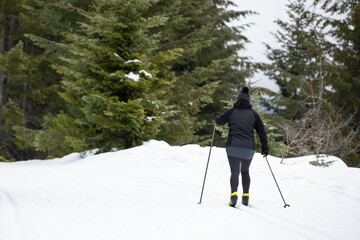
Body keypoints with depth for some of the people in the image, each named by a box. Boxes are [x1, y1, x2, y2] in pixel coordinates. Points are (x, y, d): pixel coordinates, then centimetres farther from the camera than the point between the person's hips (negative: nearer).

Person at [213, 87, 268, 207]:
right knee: (245, 171, 19)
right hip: (249, 148, 2)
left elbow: (220, 121, 17)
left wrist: (216, 116, 39)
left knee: (235, 172, -1)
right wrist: (265, 147, 12)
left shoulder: (231, 112, 3)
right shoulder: (253, 114, 7)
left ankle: (234, 194, -25)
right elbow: (262, 131, 6)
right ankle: (245, 197, 9)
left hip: (233, 146, -2)